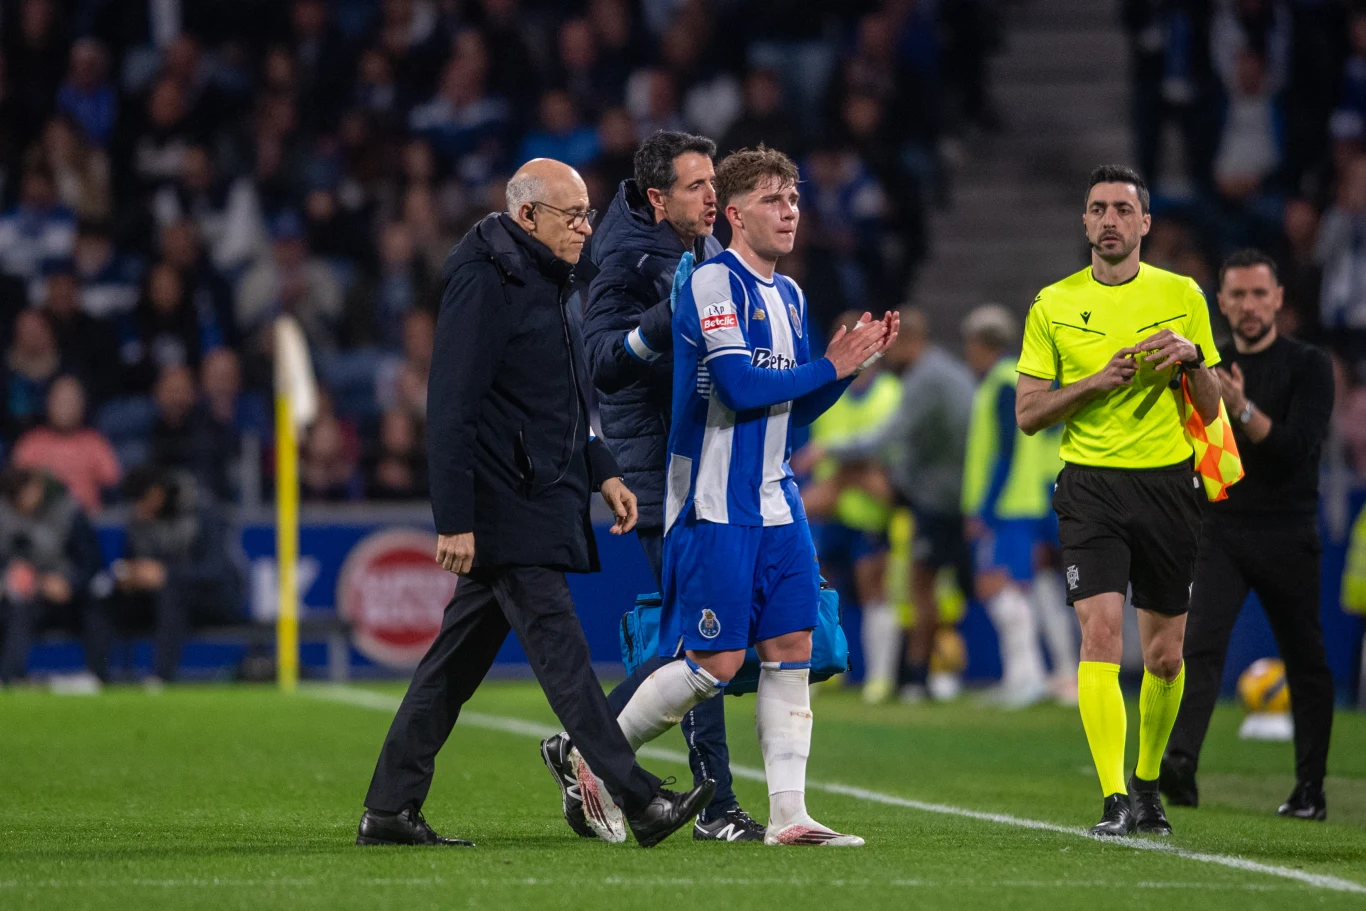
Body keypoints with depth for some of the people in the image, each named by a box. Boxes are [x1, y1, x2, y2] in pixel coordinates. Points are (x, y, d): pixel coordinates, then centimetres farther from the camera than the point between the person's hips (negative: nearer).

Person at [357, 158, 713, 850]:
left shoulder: (543, 283, 19)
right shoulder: (483, 282, -13)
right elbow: (451, 408, -18)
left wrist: (602, 473, 18)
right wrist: (455, 521, -21)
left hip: (542, 504, 10)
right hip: (505, 509, -10)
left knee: (459, 658, 10)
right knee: (560, 651, -11)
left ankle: (390, 809, 13)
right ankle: (641, 803, -15)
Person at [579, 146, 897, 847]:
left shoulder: (788, 296, 16)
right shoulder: (714, 283, -11)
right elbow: (740, 384, -21)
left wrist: (854, 360, 4)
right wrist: (829, 369, -11)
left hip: (774, 502, 8)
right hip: (714, 506, -8)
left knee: (791, 650, 1)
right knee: (716, 661, -8)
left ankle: (788, 815, 1)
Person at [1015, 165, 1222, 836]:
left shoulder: (1182, 296, 6)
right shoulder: (1053, 305, 5)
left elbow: (1210, 411, 9)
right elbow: (1027, 414, 3)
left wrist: (1193, 358, -11)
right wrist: (1096, 381, -12)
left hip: (1168, 484, 2)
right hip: (1091, 485, -1)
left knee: (1164, 655, 6)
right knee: (1100, 632, -17)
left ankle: (1146, 783, 27)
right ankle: (1115, 800, -20)